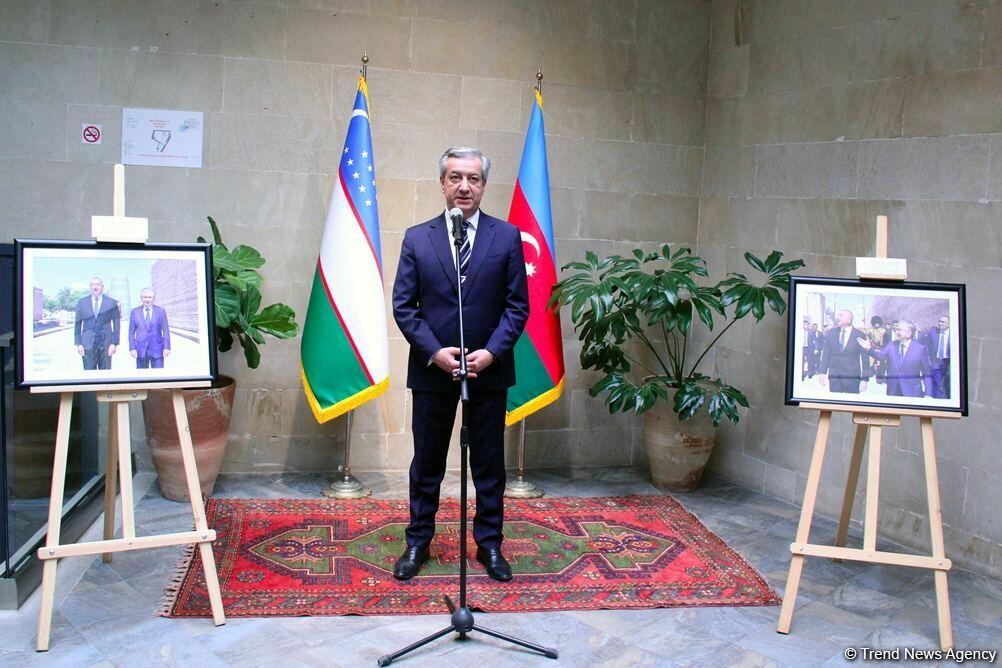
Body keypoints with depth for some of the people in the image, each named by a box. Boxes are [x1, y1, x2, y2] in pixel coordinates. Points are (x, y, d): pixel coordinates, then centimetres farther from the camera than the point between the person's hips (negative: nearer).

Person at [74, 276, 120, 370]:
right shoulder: (82, 302, 9)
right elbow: (77, 324, 9)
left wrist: (114, 343, -4)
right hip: (88, 345, 1)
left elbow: (117, 324, 4)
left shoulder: (111, 303, 5)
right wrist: (78, 343, 1)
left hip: (106, 345, -1)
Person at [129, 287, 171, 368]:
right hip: (141, 350, 1)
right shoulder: (135, 312, 7)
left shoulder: (161, 311, 5)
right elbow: (131, 332, 7)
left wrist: (167, 347, -5)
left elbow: (166, 330, 4)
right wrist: (132, 348, -2)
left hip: (157, 350, -1)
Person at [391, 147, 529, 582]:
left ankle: (490, 544, 24)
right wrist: (434, 352, -12)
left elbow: (517, 305, 0)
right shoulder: (417, 238, 2)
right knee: (427, 462, 11)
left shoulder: (507, 237, 1)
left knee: (489, 464, 10)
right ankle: (418, 542, 26)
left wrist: (492, 352, -13)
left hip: (489, 369, 0)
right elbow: (403, 306, 0)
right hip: (432, 369, 0)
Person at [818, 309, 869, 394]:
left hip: (852, 378, -2)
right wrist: (822, 372, -1)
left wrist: (864, 379, -8)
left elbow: (865, 359, -4)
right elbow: (826, 353, 6)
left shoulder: (860, 335, -5)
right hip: (834, 376, 3)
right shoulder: (831, 332, 5)